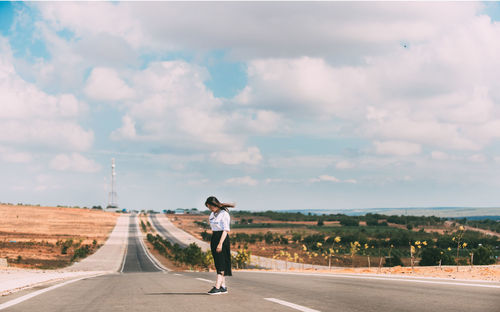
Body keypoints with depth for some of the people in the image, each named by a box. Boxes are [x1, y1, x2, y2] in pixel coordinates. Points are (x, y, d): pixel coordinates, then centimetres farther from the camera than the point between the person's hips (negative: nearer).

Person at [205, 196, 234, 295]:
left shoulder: (224, 214, -12)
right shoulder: (213, 214, 12)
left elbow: (225, 230, -17)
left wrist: (220, 243, -24)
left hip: (222, 238, -8)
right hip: (214, 238, 9)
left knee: (221, 263, -11)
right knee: (218, 263, 8)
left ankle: (217, 287, -16)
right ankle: (223, 287, 11)